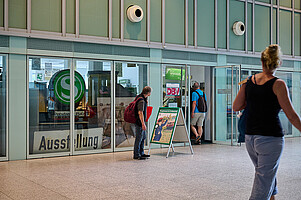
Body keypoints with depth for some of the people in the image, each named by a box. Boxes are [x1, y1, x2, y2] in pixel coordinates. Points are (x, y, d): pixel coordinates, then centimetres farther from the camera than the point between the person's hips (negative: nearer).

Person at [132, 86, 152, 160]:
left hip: (140, 121, 10)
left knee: (143, 137, 16)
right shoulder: (142, 101, -23)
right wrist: (143, 124, -25)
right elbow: (140, 113, -26)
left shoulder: (139, 96, 8)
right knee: (139, 138, -2)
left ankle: (141, 153, 24)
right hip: (139, 122, -10)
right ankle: (136, 155, 6)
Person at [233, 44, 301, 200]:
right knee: (263, 183, 0)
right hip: (271, 138, -6)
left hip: (250, 138, 6)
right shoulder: (278, 84, -10)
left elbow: (236, 107, 6)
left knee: (267, 174, 26)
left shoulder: (249, 82, 4)